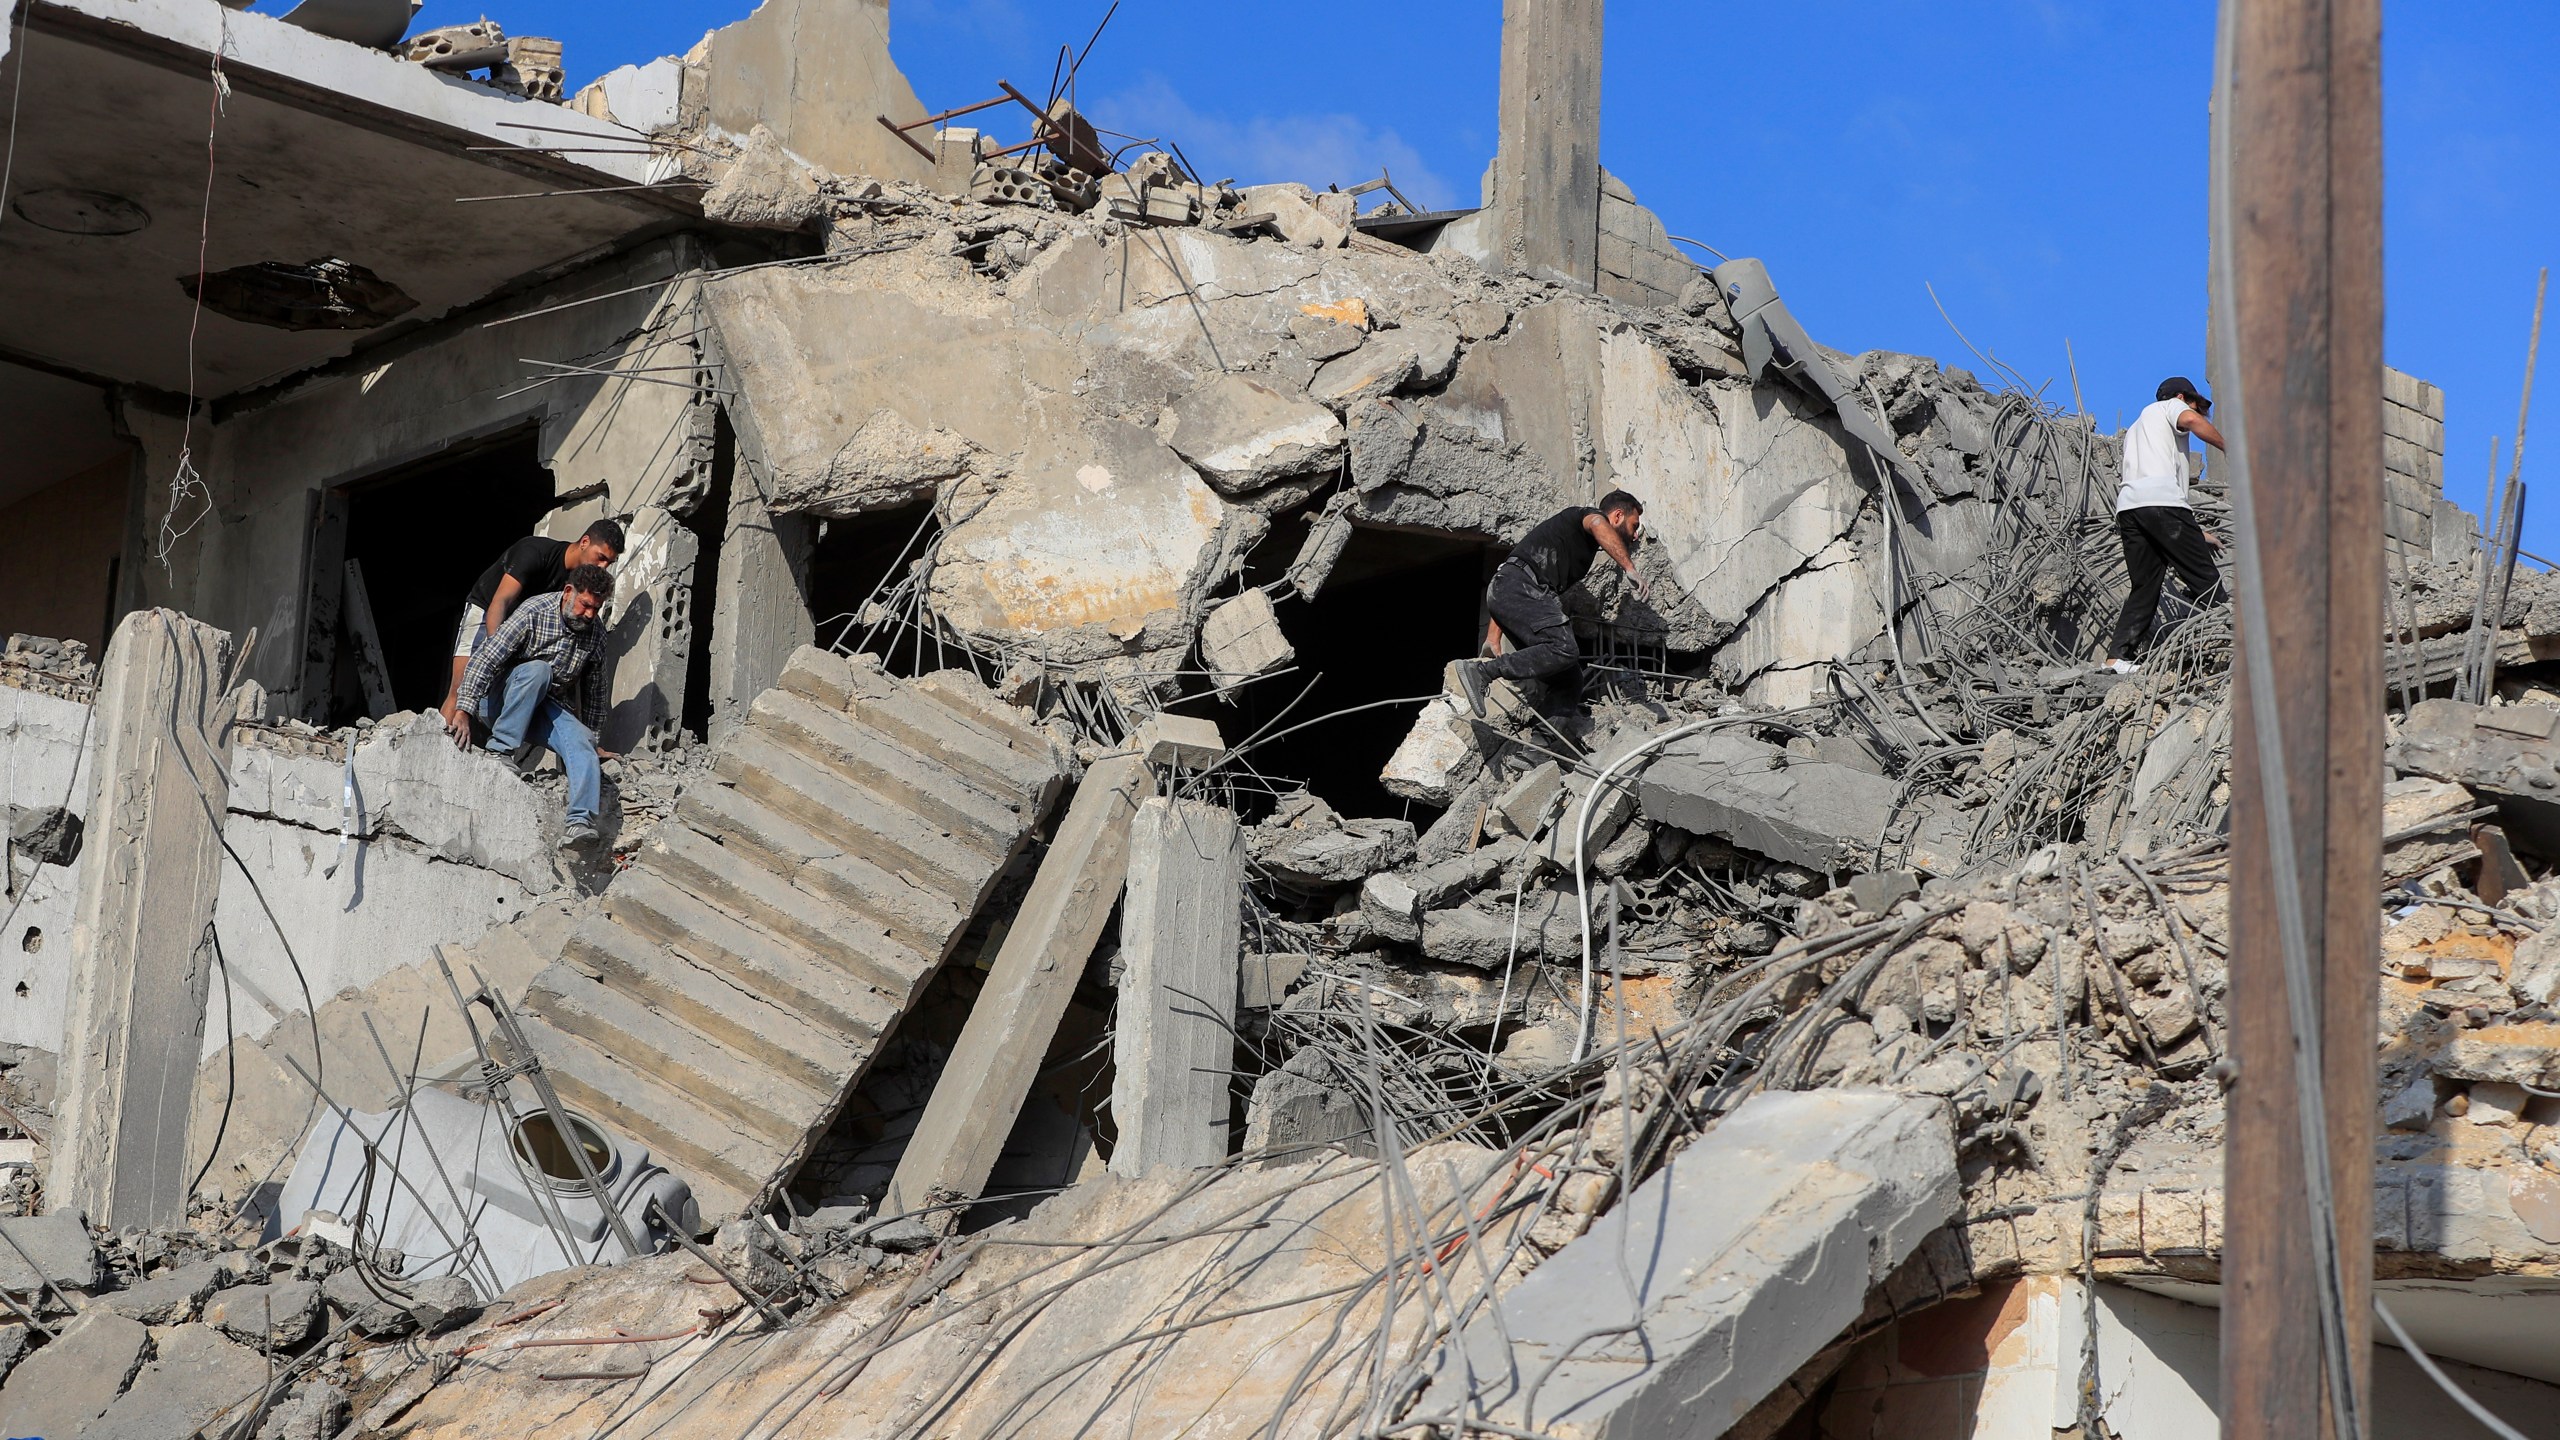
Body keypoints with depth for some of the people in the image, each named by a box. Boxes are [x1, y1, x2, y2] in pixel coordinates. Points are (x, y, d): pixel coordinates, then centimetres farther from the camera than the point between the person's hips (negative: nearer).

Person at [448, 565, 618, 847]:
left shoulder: (595, 631, 2)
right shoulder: (534, 612, -17)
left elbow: (594, 687, 14)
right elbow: (485, 658, -24)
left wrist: (592, 736, 15)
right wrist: (463, 711, -33)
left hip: (547, 708, 4)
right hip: (502, 702, -4)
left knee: (581, 742, -26)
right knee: (538, 669, -35)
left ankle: (580, 822, -43)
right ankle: (501, 750, -32)